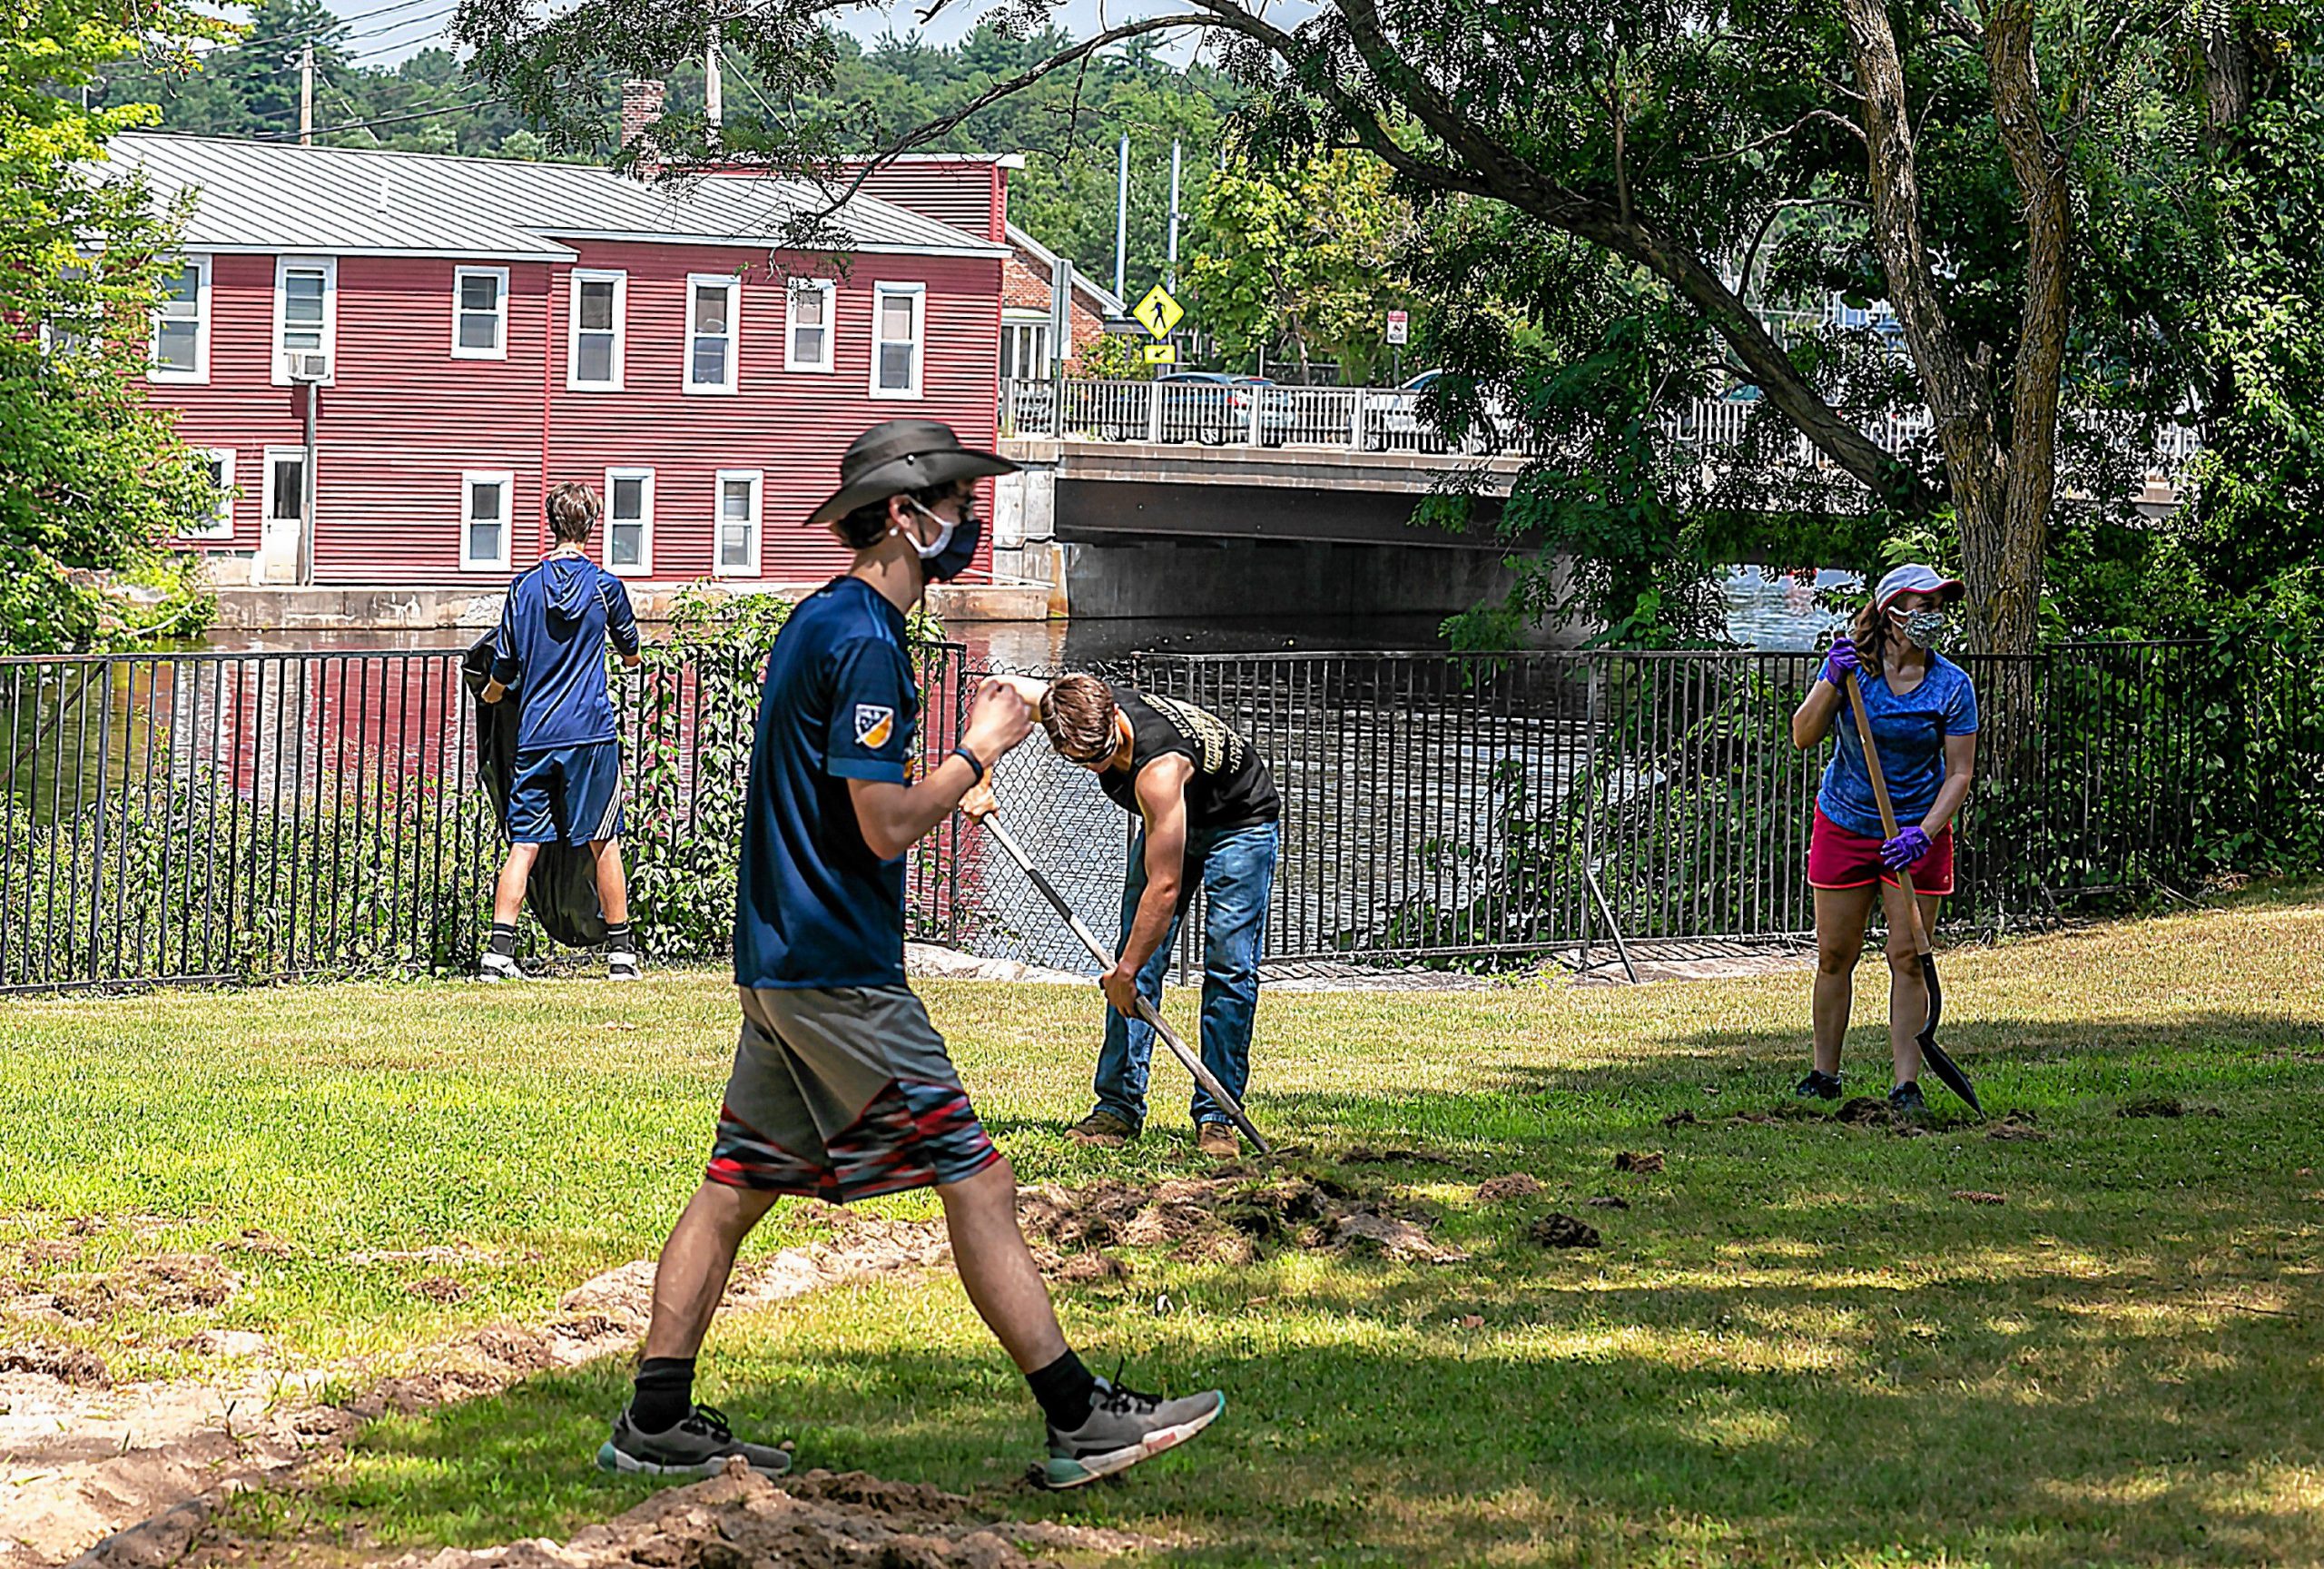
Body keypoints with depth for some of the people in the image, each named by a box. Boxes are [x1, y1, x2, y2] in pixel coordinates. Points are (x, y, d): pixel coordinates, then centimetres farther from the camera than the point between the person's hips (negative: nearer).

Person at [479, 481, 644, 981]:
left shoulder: (524, 587, 4)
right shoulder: (605, 586, 0)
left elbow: (503, 671, 7)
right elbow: (631, 654, 17)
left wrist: (492, 694, 30)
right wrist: (628, 653, 42)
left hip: (535, 734, 2)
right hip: (591, 733, -2)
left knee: (523, 843, 0)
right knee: (603, 843, 6)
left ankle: (499, 951, -8)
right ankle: (621, 951, 10)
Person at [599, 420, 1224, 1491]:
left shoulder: (815, 622, 15)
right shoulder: (866, 643, -16)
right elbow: (886, 826, -20)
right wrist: (981, 749, -9)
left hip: (778, 961, 10)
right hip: (840, 972, -10)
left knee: (737, 1186, 11)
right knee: (975, 1179, -6)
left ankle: (656, 1425, 12)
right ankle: (1080, 1421, -4)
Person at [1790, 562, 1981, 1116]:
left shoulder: (1951, 686, -9)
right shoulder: (1853, 663, -6)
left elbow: (1959, 774, -7)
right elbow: (1804, 737, -10)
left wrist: (1925, 833, -21)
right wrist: (1832, 681, -25)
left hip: (1917, 832, -1)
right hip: (1844, 826, 1)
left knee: (1908, 959, -4)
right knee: (1834, 956, 6)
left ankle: (1906, 1085, -1)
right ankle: (1824, 1074, 19)